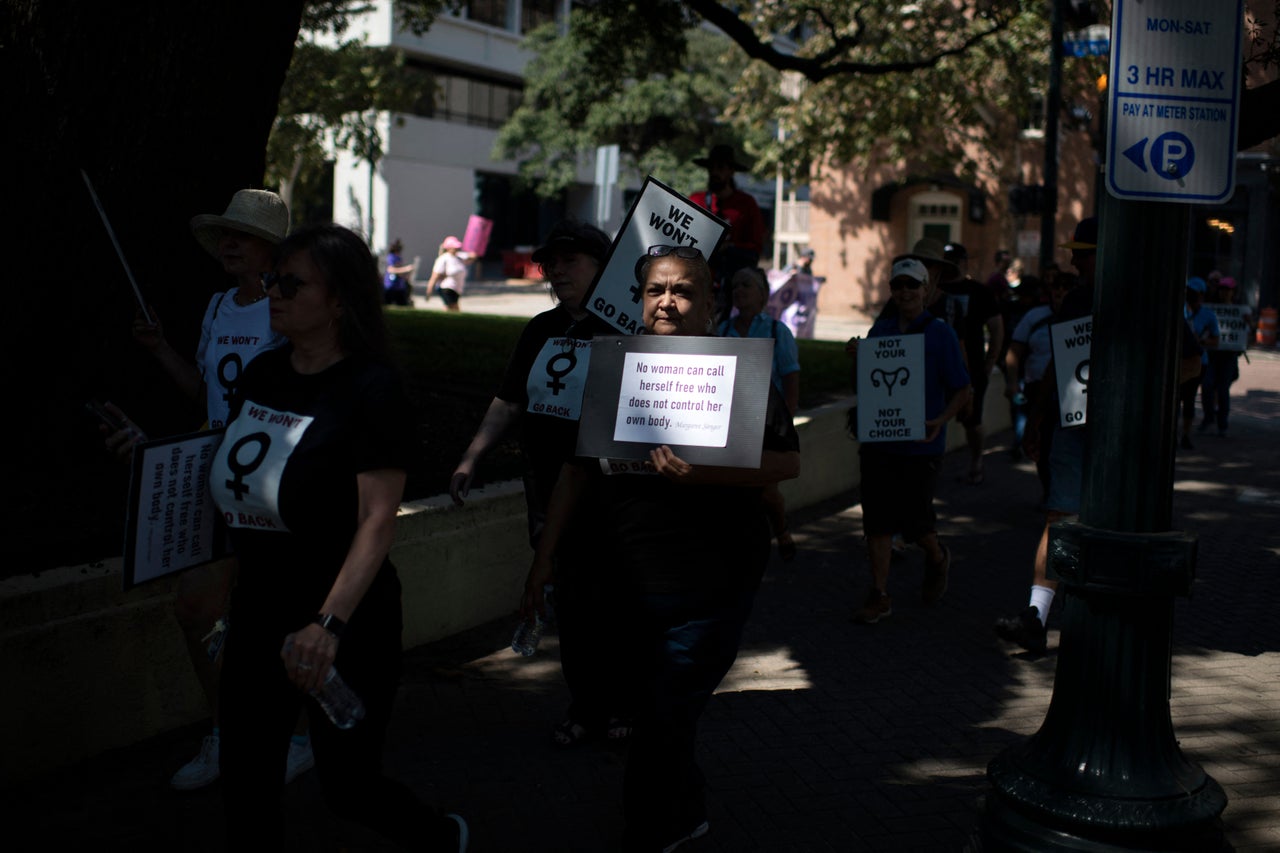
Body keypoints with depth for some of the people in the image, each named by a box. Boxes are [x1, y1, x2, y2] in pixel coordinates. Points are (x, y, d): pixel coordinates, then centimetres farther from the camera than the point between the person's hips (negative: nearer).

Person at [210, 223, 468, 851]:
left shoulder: (371, 387, -16)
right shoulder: (263, 374, 6)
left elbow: (378, 520, -22)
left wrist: (330, 622, -32)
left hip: (347, 617, -6)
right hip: (259, 606, 6)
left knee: (349, 786, 7)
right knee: (245, 786, 10)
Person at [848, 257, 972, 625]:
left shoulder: (940, 334, -4)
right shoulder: (880, 330, 9)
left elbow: (962, 390, -3)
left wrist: (940, 421, -20)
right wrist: (856, 358, -5)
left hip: (921, 445, -4)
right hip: (877, 440, 4)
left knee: (913, 518, 2)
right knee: (877, 518, 2)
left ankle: (937, 557, 35)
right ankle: (879, 595, 10)